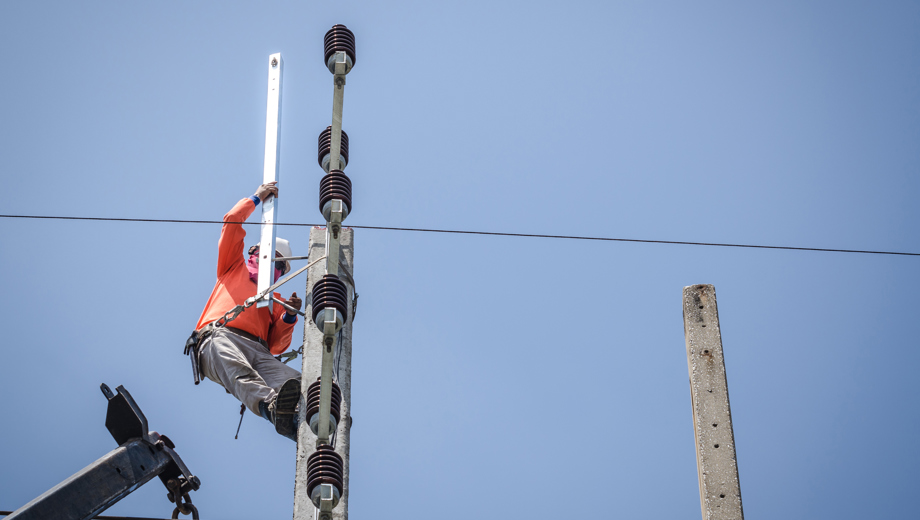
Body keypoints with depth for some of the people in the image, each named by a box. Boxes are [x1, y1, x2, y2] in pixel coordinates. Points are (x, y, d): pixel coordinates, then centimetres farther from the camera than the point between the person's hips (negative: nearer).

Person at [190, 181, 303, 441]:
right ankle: (271, 406, -74)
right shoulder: (235, 269, 35)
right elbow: (232, 222, 28)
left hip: (257, 349, 3)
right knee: (239, 372, -43)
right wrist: (256, 199, 38)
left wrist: (289, 317, 7)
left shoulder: (276, 299, 38)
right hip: (219, 337, -3)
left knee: (296, 381, -34)